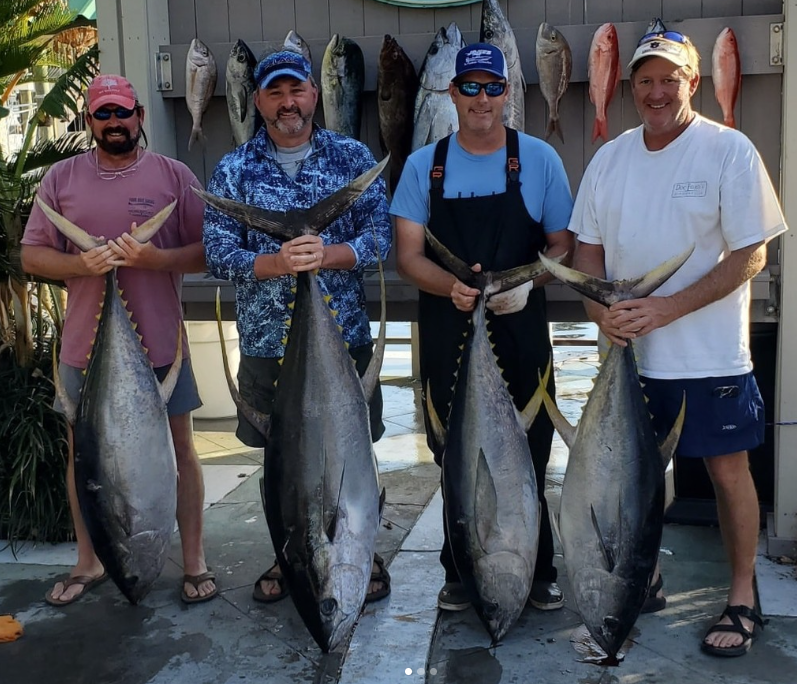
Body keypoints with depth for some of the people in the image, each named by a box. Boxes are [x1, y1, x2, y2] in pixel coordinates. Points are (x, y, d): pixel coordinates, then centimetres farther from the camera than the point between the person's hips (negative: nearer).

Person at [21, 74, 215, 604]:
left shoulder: (174, 175, 0)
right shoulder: (62, 177, 5)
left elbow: (209, 250, -2)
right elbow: (31, 255, 4)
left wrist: (157, 258, -20)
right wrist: (80, 265, -16)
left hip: (159, 342, -2)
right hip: (87, 342, 2)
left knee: (180, 448, 6)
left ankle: (195, 561, 20)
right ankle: (89, 563, 30)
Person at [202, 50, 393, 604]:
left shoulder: (353, 158, 2)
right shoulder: (234, 171, 2)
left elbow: (380, 237, -5)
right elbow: (218, 252, -5)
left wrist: (326, 255, -23)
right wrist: (277, 263, -23)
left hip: (344, 334, -1)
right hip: (267, 338, 1)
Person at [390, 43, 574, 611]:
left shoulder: (539, 159, 2)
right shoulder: (423, 166, 4)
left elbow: (563, 244, 4)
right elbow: (408, 256, 1)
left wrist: (526, 282, -16)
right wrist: (452, 287, -19)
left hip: (521, 331, -1)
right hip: (447, 333, 1)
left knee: (528, 456, 3)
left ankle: (538, 570, 21)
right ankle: (462, 571, 24)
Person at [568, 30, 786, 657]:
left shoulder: (729, 151, -9)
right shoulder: (610, 158, 6)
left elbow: (750, 255, -12)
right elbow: (588, 247, 10)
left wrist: (667, 308, -20)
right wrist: (601, 309, -8)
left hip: (710, 354, -4)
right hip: (628, 351, 5)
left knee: (728, 470, 6)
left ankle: (743, 598, 22)